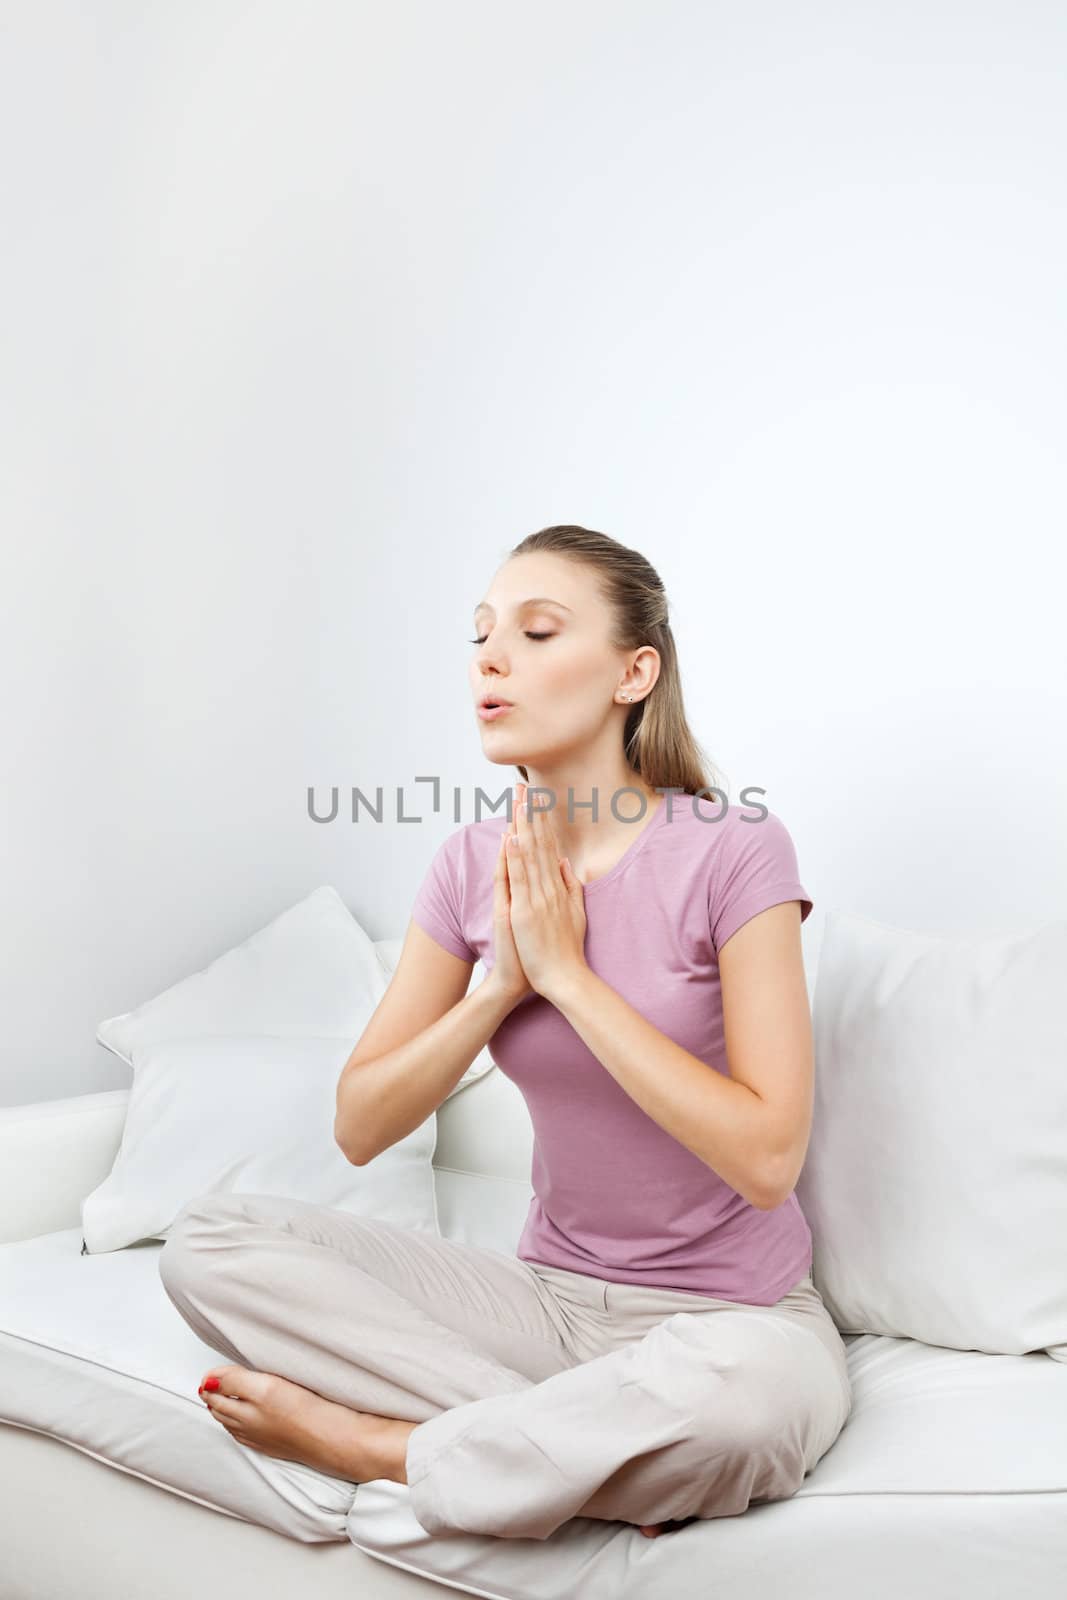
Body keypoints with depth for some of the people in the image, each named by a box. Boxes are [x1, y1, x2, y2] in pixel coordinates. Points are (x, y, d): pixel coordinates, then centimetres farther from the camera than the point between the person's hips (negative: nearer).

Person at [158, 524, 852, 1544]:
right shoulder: (474, 867, 1)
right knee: (209, 1243, -12)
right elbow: (361, 1128, 0)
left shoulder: (730, 850, -14)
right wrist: (500, 986, -15)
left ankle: (372, 1442, -14)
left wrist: (566, 971, -19)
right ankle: (591, 1443, -14)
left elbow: (767, 1157, -20)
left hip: (732, 1315, -4)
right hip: (550, 1297, 4)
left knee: (743, 1390, -41)